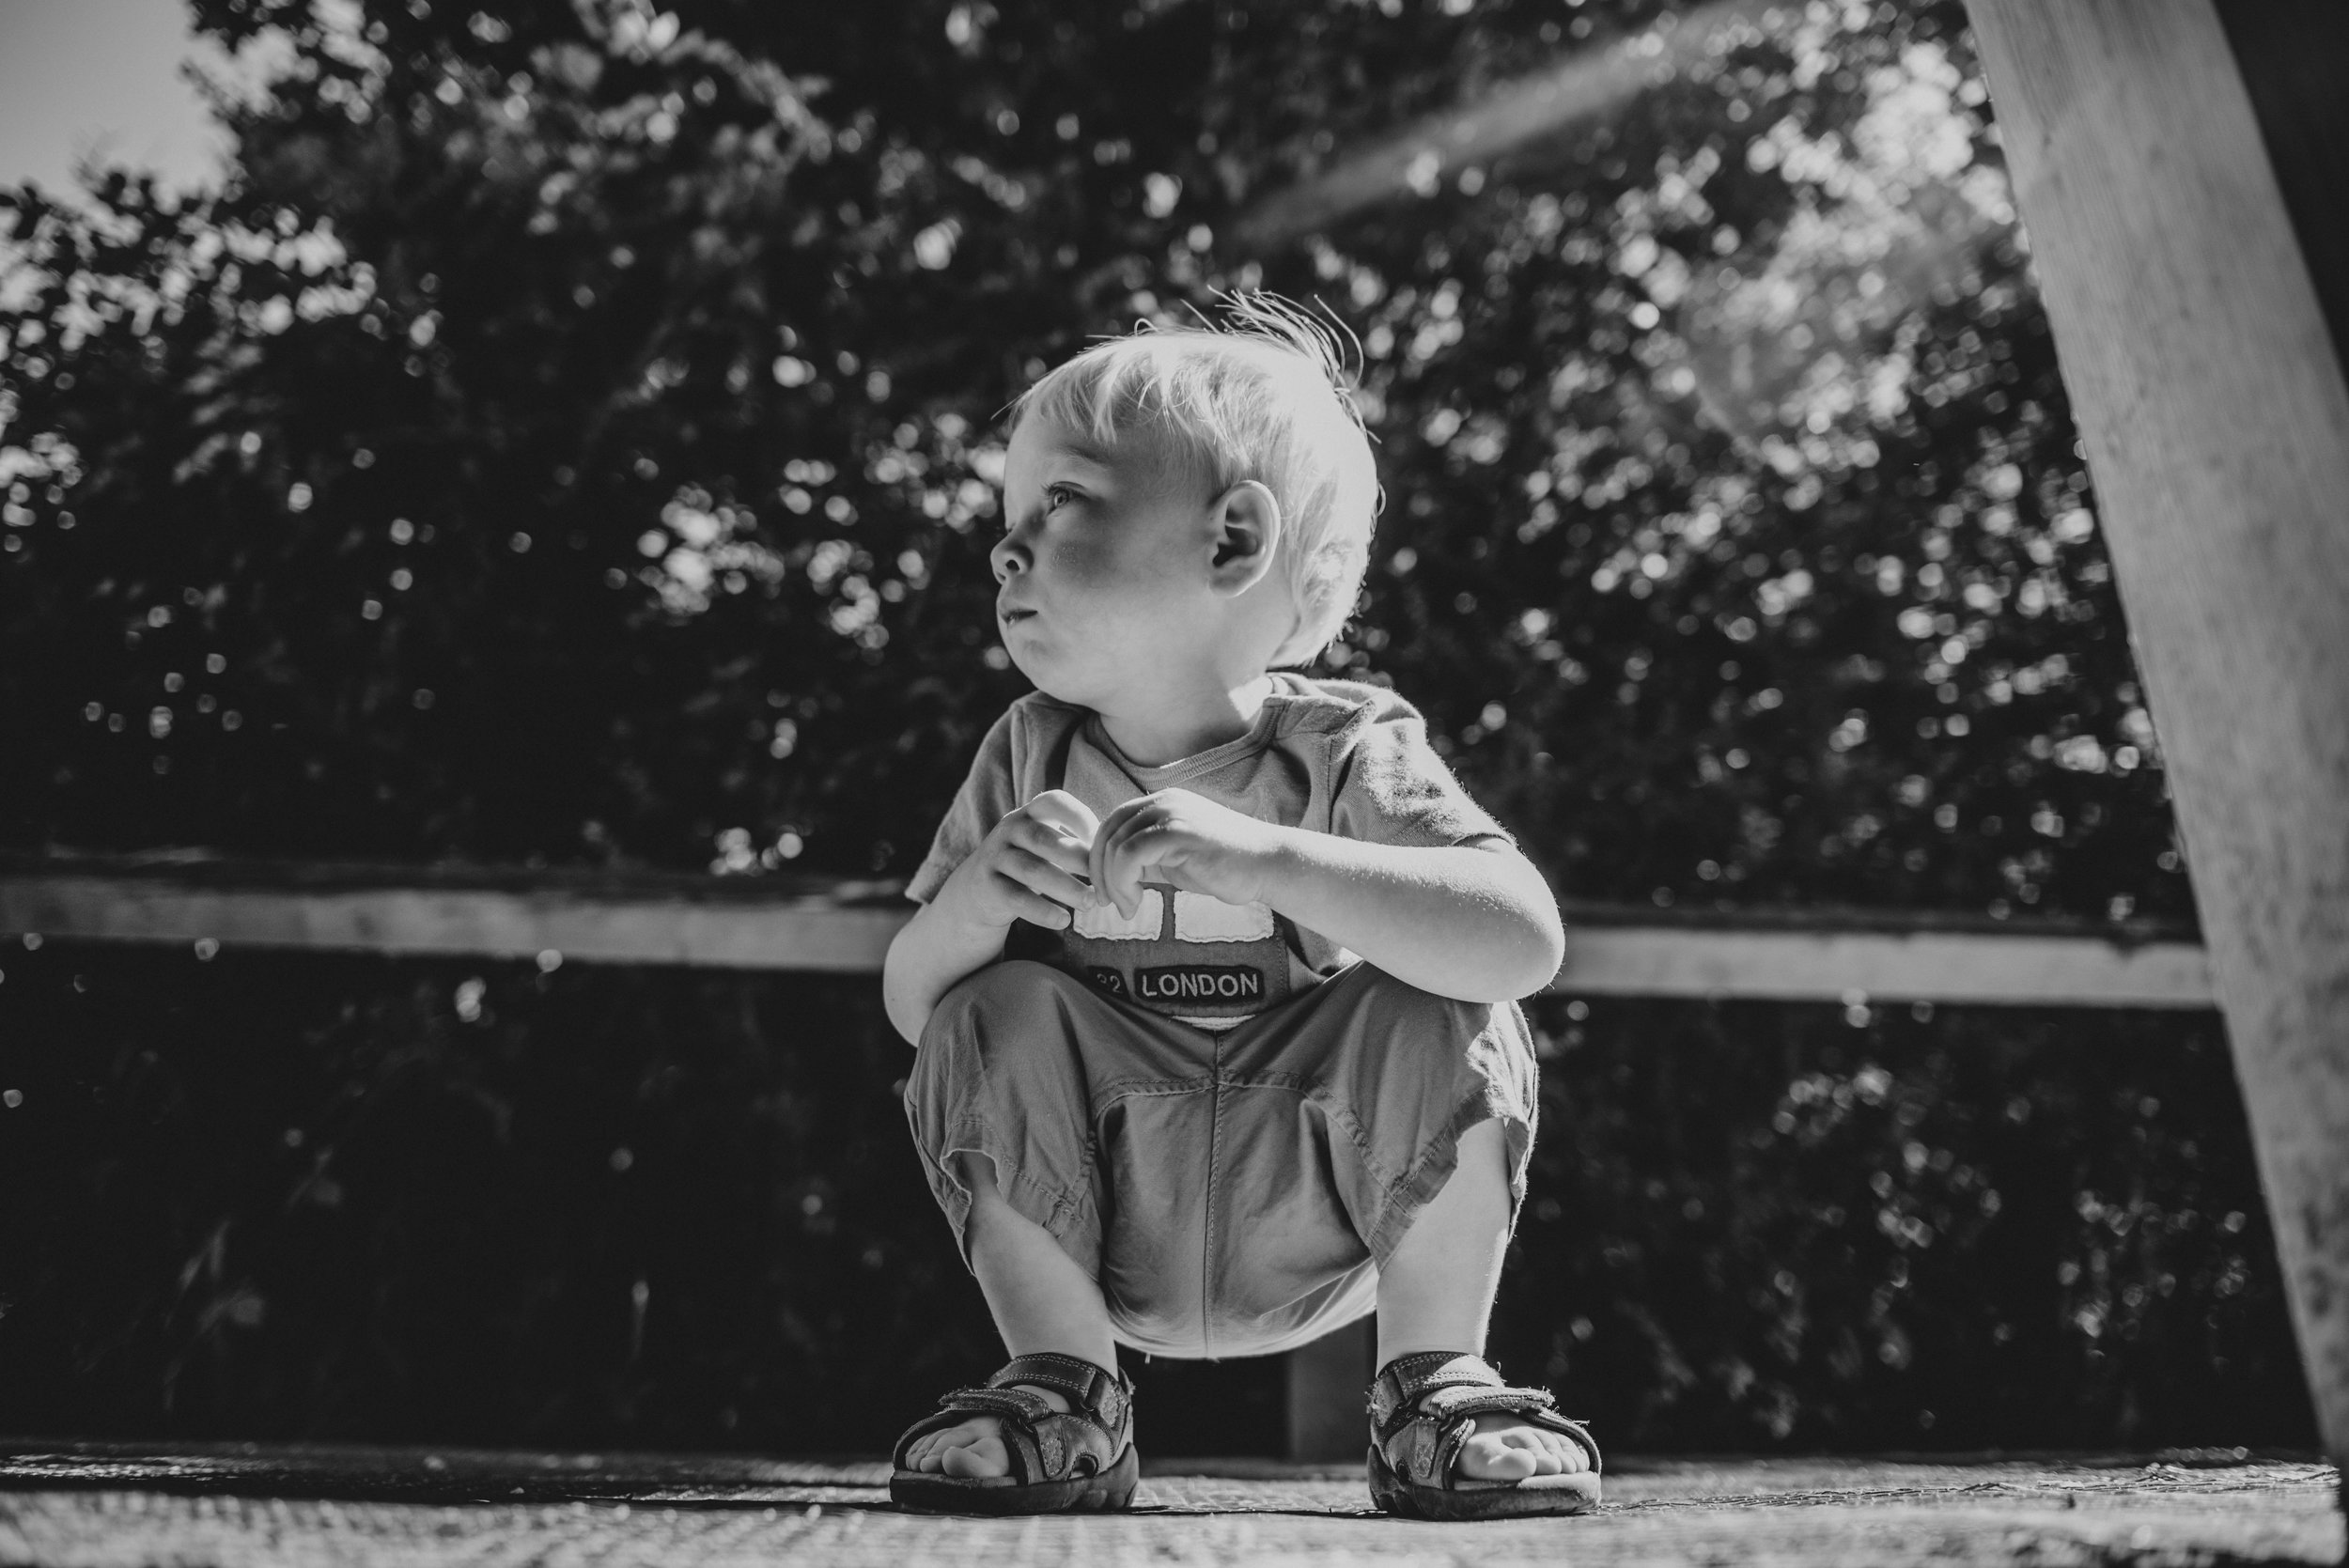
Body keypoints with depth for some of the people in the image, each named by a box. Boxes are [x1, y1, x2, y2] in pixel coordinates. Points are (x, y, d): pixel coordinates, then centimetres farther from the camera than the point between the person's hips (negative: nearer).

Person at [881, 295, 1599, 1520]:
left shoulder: (1343, 753, -17)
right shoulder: (1026, 761, -7)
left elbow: (1526, 941, -33)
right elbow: (909, 1004, -5)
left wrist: (1259, 858, -43)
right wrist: (979, 901, -29)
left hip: (1323, 1232, -2)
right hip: (1104, 1243, 2)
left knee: (1440, 1016, -24)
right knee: (996, 1014, -21)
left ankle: (1433, 1384, -6)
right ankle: (1064, 1392, -5)